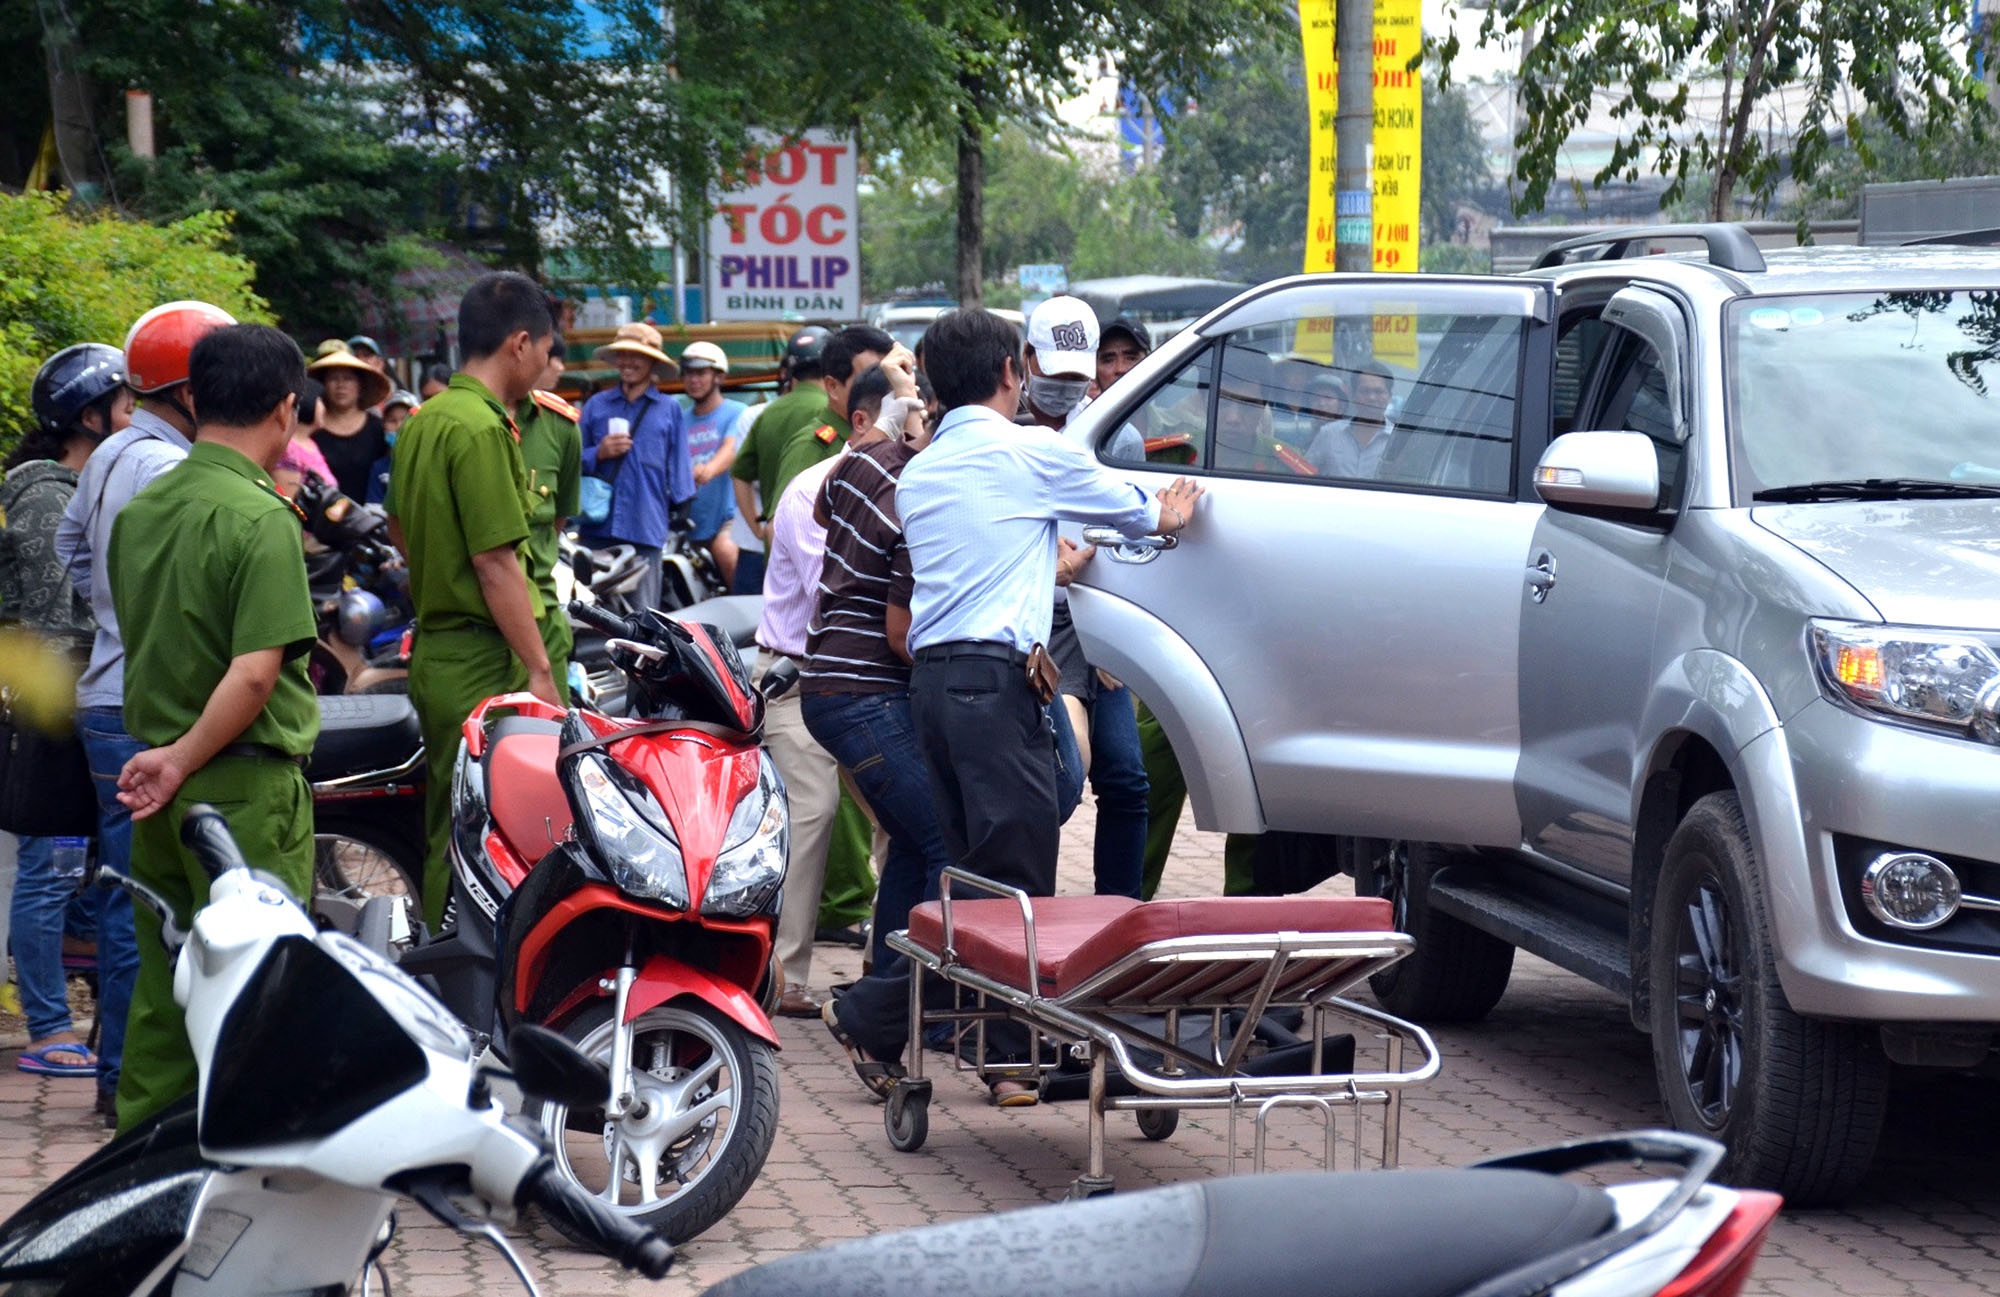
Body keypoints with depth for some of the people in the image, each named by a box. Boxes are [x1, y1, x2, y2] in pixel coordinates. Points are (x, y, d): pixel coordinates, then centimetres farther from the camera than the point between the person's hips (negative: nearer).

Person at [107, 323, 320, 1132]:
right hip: (245, 785, -7)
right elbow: (255, 672, -23)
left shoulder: (141, 510, 6)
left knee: (163, 981, 15)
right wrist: (186, 760, -14)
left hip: (156, 781, 7)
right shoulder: (263, 520, -17)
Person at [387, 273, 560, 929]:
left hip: (435, 649, 10)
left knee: (447, 833, 15)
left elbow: (398, 526, 24)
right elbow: (495, 562, -19)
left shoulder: (423, 421, 13)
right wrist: (538, 671, -17)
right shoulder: (482, 429, -16)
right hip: (485, 660, -10)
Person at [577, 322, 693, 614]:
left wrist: (680, 508, 5)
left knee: (642, 614, -5)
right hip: (598, 528, 1)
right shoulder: (596, 405, 15)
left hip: (646, 528, -1)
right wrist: (598, 454, -3)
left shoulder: (669, 409, 11)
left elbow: (678, 463, 11)